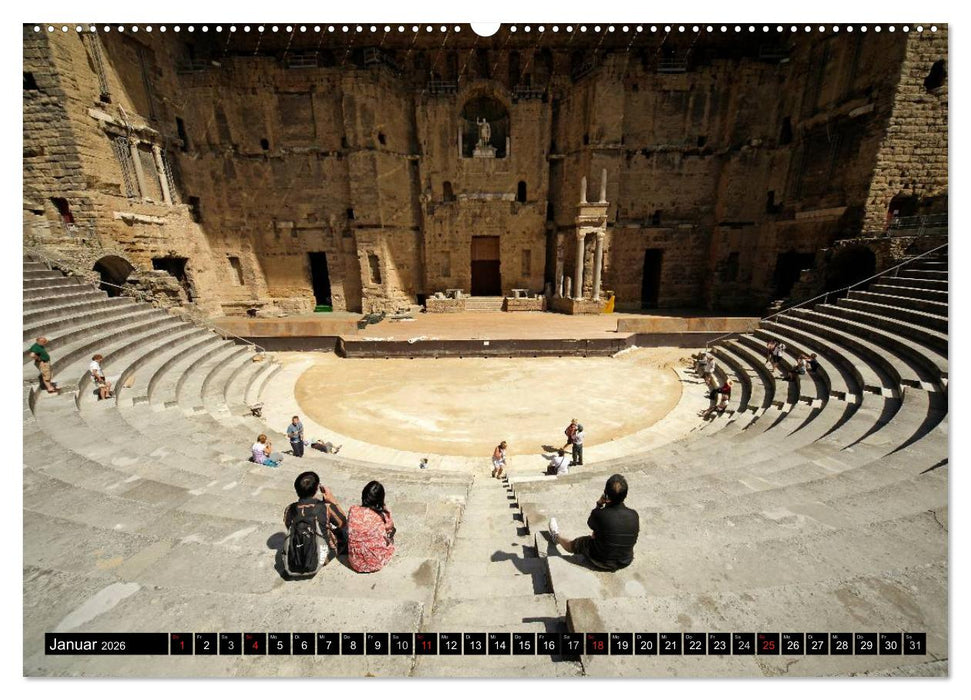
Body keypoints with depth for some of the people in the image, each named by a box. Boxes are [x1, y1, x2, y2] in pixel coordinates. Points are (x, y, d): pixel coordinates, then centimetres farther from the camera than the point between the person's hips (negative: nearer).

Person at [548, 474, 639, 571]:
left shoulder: (599, 514, -30)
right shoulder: (634, 515, -20)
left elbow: (590, 523, -6)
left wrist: (599, 504, -13)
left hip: (601, 563, -3)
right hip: (626, 562, 4)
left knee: (573, 544, 22)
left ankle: (557, 536, 53)